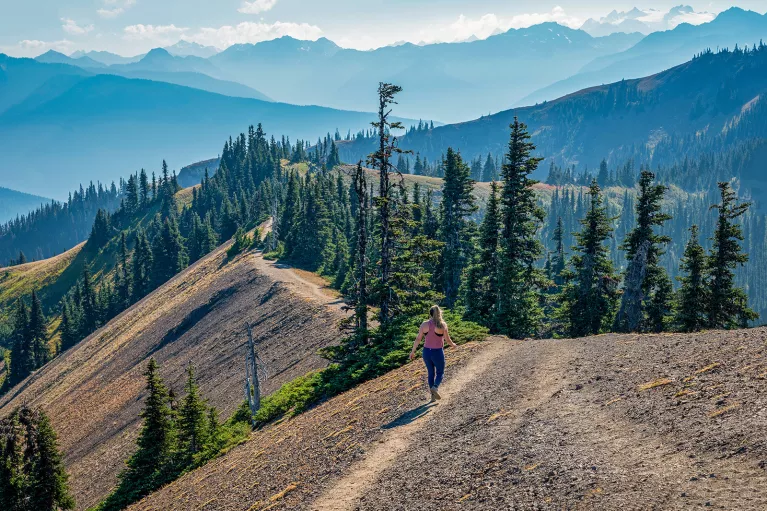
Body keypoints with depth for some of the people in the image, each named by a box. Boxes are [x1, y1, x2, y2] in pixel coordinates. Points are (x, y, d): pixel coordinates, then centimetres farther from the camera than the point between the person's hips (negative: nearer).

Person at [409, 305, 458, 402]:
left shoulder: (424, 324, -5)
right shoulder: (442, 325, -11)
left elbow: (418, 339, -3)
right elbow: (448, 339, -4)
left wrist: (412, 351, 8)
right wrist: (453, 345, 18)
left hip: (426, 351, 3)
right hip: (438, 352, -3)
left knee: (431, 373, 19)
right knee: (440, 373, 15)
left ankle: (433, 395, 19)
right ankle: (435, 387, -13)